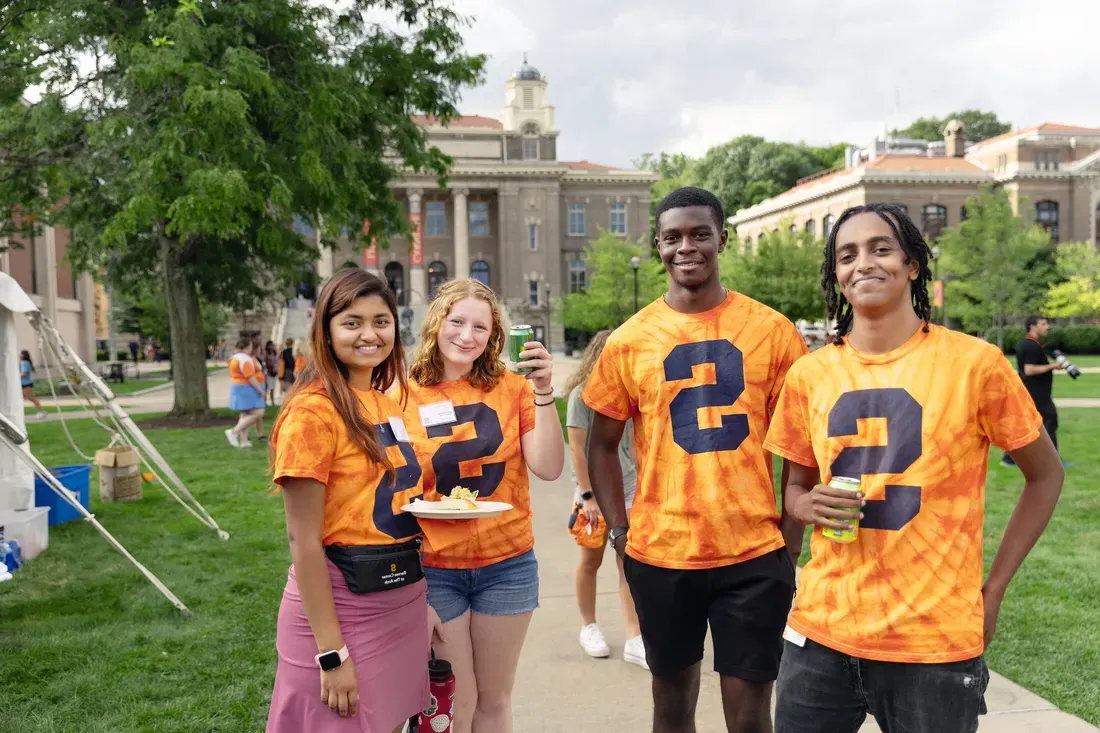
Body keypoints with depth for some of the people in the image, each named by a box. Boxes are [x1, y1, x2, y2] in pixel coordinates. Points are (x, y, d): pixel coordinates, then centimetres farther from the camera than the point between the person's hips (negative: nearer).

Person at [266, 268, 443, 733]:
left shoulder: (388, 405, 8)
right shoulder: (313, 410, -15)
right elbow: (303, 540, -17)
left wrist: (422, 602, 13)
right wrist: (332, 653, -17)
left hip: (401, 603, 7)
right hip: (340, 607, -7)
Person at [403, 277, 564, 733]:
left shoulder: (511, 388, -2)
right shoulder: (404, 397, -5)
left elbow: (548, 468, -10)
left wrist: (543, 392, -19)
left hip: (507, 563, 2)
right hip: (433, 568, -1)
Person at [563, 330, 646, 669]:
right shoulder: (581, 394, -10)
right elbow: (577, 449, -12)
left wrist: (640, 479, 12)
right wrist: (587, 495, -14)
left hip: (627, 486, 4)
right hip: (594, 489, -4)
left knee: (629, 562, 0)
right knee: (591, 561, 11)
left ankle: (634, 641, 2)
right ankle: (589, 627, 29)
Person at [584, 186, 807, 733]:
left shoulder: (771, 330, -1)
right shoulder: (628, 341, 1)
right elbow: (602, 446, 8)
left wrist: (793, 537, -1)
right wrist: (620, 533, 0)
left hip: (755, 553, -1)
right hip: (660, 554, 1)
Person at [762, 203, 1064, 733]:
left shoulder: (973, 363, -7)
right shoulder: (809, 374, 2)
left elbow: (1045, 476, 4)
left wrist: (993, 591, 0)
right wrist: (810, 505, -9)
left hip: (936, 643, -2)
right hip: (821, 632, 3)